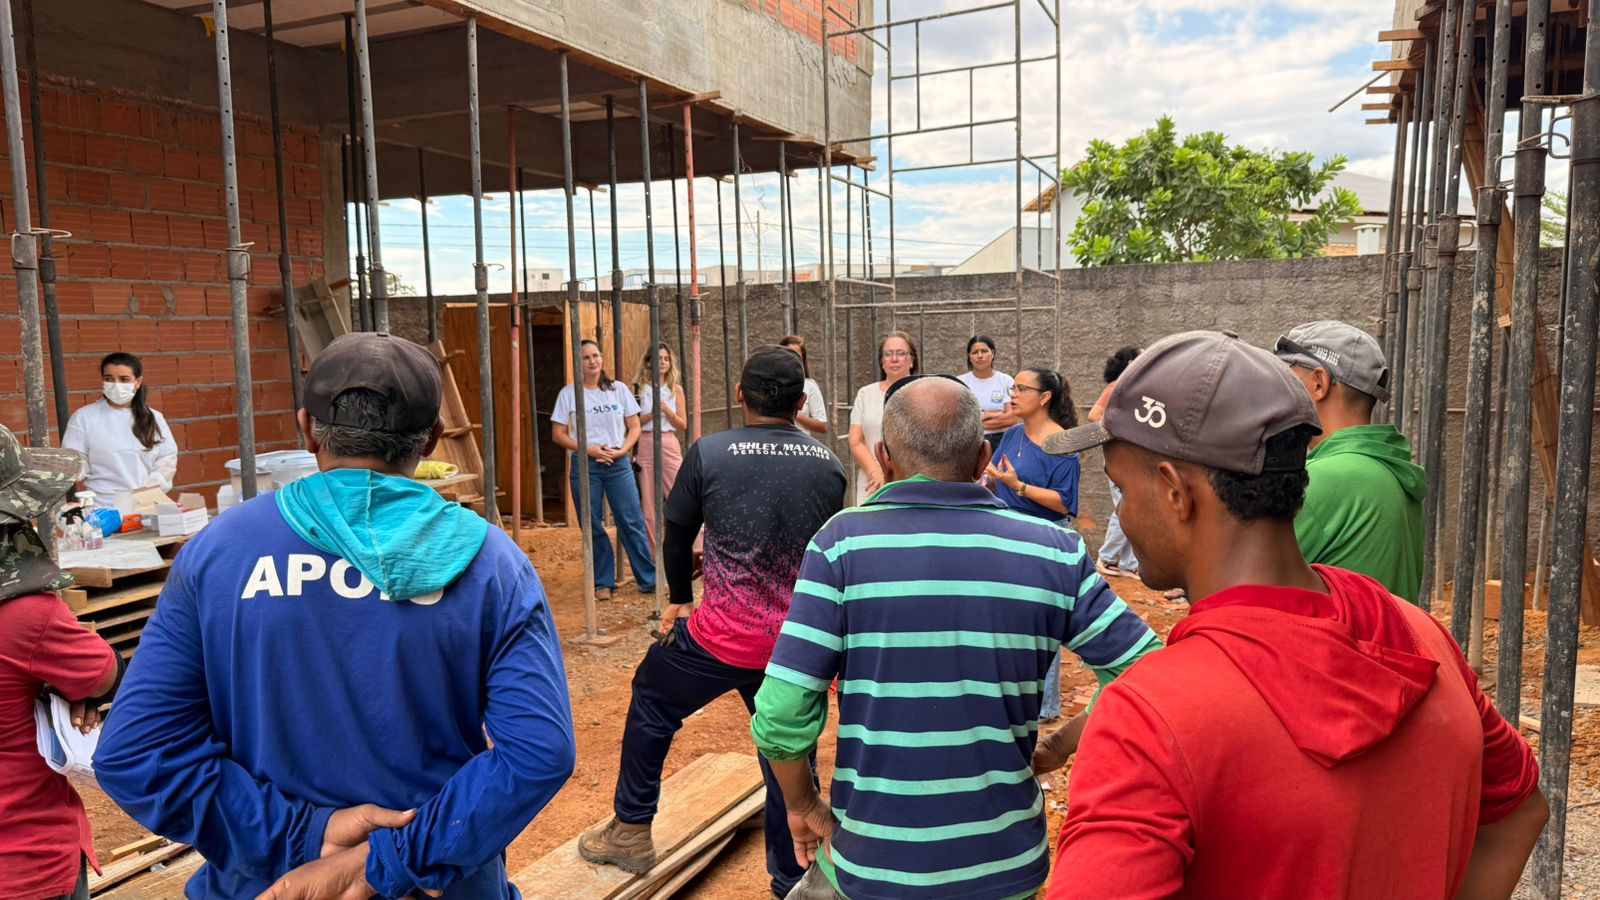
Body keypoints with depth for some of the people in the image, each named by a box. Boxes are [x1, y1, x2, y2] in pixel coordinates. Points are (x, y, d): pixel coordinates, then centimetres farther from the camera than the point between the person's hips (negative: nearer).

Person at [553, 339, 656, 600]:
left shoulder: (619, 390, 7)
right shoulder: (568, 394, 3)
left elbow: (634, 427, 9)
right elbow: (558, 434, 2)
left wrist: (621, 451, -8)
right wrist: (589, 450, -10)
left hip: (618, 463, 1)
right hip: (584, 466, 0)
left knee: (632, 523, -1)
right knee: (593, 527, 5)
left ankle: (649, 580, 8)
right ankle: (603, 583, 17)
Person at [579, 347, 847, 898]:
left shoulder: (709, 453, -9)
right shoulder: (829, 465, 0)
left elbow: (677, 535, 3)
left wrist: (679, 600, 21)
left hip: (722, 636, -3)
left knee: (651, 703, 23)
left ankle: (631, 832, 33)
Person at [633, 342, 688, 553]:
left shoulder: (676, 389, 9)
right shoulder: (638, 388, 5)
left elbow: (683, 426, 7)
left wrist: (667, 411, -9)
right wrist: (652, 413, -13)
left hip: (669, 445, 1)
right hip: (644, 446, -1)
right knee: (647, 504, 2)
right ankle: (652, 554, 11)